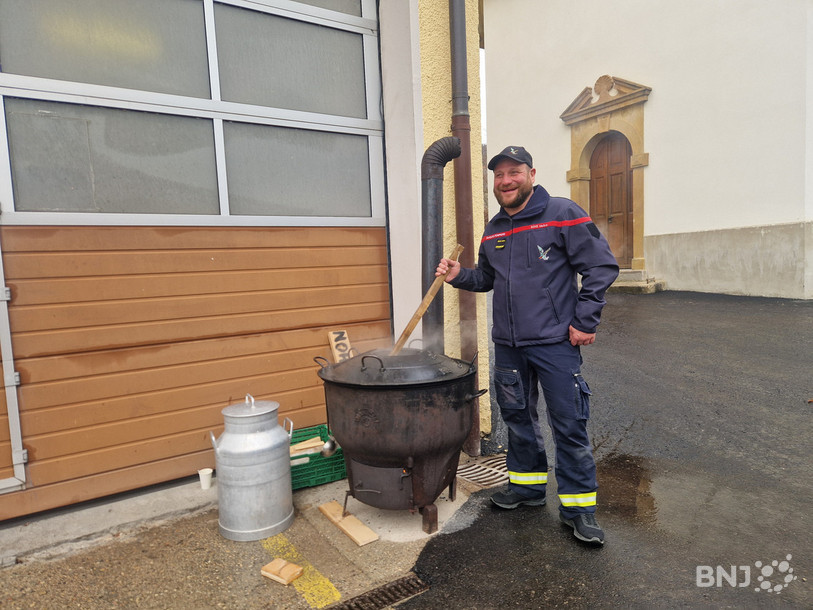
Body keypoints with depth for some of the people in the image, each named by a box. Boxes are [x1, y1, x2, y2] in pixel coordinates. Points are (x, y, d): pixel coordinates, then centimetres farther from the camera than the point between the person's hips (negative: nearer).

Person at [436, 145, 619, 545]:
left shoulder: (562, 214, -7)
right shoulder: (493, 231, 11)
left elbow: (601, 266, -8)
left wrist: (584, 322, -12)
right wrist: (459, 276, 4)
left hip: (554, 343, -6)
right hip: (508, 344, 6)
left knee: (568, 424, 0)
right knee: (518, 418, 16)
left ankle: (577, 505, 15)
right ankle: (527, 485, 34)